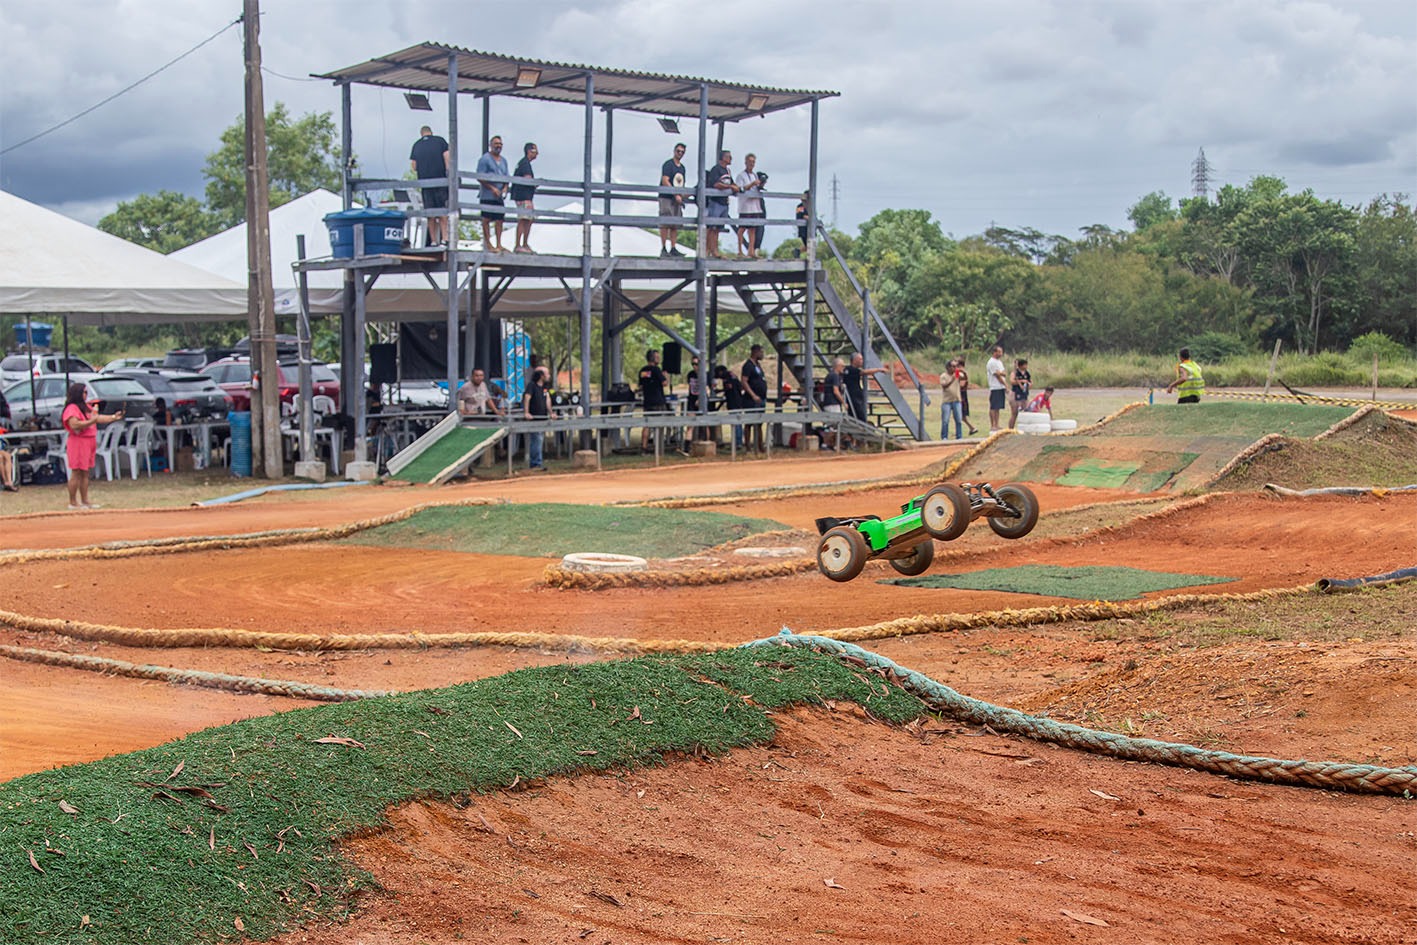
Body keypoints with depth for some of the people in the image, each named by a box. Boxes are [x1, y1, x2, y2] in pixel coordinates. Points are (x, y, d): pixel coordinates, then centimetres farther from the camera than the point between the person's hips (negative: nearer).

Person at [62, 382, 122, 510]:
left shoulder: (87, 406, 16)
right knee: (76, 473, -6)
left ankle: (85, 501, 16)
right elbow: (75, 425, -24)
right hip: (78, 443, -9)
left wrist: (114, 417, 15)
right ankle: (73, 503, -2)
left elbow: (98, 418, 22)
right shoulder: (72, 408, -12)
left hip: (89, 443, 9)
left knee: (85, 473, 12)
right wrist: (91, 421, -21)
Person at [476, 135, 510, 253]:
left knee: (499, 219, 6)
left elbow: (506, 177, 20)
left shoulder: (503, 160, 17)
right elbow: (479, 177, -11)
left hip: (500, 196, 7)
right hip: (487, 195, -7)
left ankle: (499, 244, 10)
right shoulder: (484, 159, -6)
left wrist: (505, 188, 0)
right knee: (486, 219, -3)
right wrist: (492, 188, -17)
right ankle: (488, 244, -1)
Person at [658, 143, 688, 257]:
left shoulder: (682, 167, 18)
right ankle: (663, 249, -8)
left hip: (677, 199, 7)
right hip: (666, 197, -7)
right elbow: (665, 182, -15)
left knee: (675, 225, 5)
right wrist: (676, 195, -17)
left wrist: (682, 196, 9)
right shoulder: (668, 164, -6)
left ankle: (673, 248, 7)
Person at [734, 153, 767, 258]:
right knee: (742, 228, -4)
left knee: (753, 229, 3)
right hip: (745, 206, -6)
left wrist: (760, 185, 2)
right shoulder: (741, 176, -1)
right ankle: (740, 251, 0)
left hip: (755, 205, 6)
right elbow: (740, 189, -12)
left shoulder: (756, 175, 19)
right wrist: (752, 184, -21)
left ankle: (751, 251, 2)